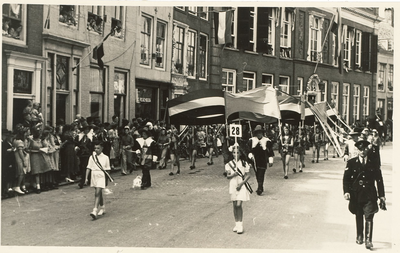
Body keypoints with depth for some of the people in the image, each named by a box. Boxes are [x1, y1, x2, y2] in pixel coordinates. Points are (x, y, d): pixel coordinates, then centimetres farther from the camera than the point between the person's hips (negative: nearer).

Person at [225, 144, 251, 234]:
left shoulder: (244, 163, -2)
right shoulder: (229, 164, 4)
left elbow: (248, 175, -2)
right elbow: (227, 176, 3)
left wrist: (241, 183, -13)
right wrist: (233, 175, -17)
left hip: (241, 186, -3)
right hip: (233, 185, 3)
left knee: (239, 205, -11)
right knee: (234, 205, 7)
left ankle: (240, 224, -2)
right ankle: (237, 223, 19)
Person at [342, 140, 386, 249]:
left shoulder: (373, 163, 1)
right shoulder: (351, 163, -1)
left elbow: (379, 180, 5)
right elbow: (346, 178, -3)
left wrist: (381, 195, 3)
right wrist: (346, 191, -16)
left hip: (369, 195, -1)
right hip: (356, 194, 1)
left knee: (369, 217, -9)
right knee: (358, 216, 15)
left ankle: (368, 240, -7)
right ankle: (359, 236, 31)